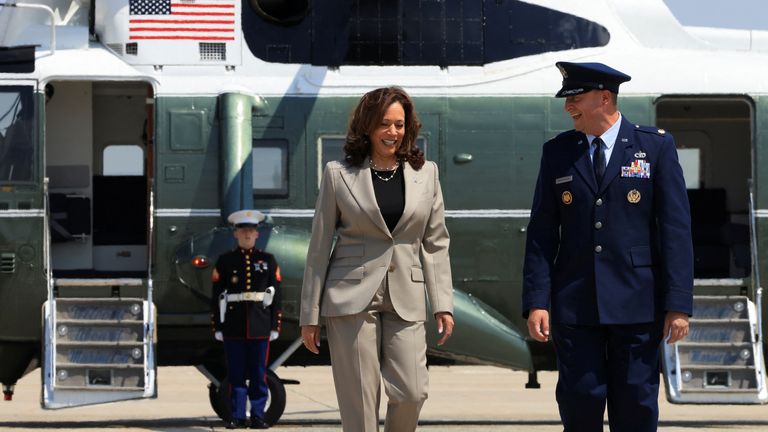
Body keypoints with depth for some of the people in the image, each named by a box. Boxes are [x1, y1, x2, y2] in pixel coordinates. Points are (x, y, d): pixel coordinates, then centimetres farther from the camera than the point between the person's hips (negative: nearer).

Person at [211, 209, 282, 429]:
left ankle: (258, 416, 7)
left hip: (260, 325, 0)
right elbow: (217, 296, 4)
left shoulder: (268, 260, 8)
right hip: (234, 326, 0)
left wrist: (275, 326, 2)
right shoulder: (225, 261, 6)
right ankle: (237, 417, 6)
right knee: (236, 374, 1)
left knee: (258, 373, 1)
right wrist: (217, 327, -1)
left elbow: (276, 295, 7)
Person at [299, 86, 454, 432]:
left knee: (412, 392, -9)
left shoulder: (425, 173, 9)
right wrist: (310, 315, 4)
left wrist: (442, 304, 3)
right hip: (352, 297, -2)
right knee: (359, 403, -4)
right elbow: (319, 247, 5)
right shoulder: (339, 174, 2)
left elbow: (436, 243, 11)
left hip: (405, 300, 2)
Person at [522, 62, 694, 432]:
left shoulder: (657, 147, 1)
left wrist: (678, 304, -8)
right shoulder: (557, 152, 8)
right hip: (573, 305, 2)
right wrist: (536, 302, -3)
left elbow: (676, 229, -2)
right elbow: (542, 232, 6)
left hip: (636, 304, -2)